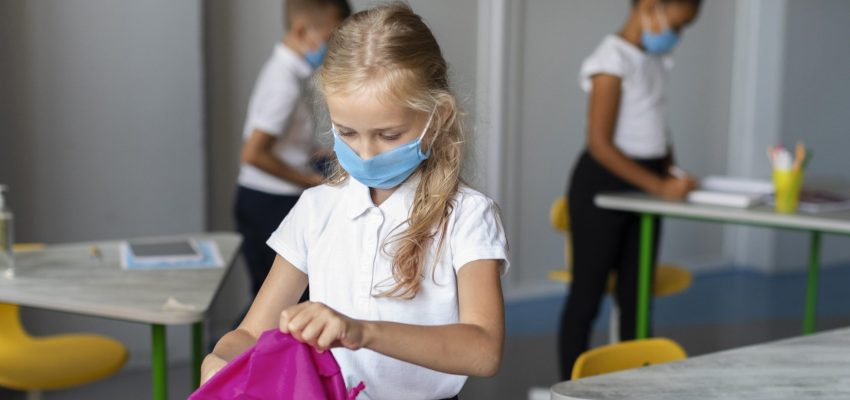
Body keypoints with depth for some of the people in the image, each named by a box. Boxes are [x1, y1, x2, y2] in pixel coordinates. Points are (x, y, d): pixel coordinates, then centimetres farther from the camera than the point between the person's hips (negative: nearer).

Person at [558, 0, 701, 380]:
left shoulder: (654, 59, 9)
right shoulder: (613, 60, -16)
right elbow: (600, 143, -20)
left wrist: (671, 171, 3)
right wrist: (659, 186, -22)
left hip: (644, 187, 8)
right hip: (604, 185, -8)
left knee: (635, 296, 13)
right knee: (587, 295, 1)